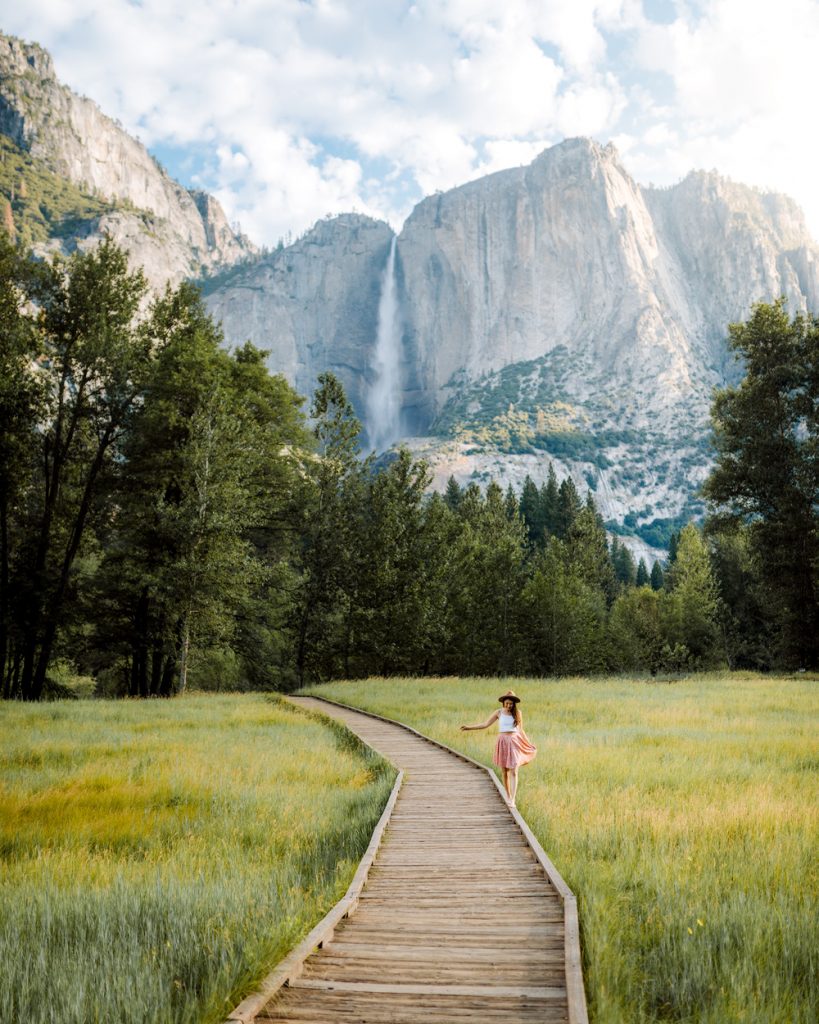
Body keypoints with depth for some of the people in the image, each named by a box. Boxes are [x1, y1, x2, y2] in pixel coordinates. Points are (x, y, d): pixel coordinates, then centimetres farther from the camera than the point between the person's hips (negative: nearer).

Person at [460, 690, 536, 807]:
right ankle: (508, 796, 24)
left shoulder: (517, 713, 1)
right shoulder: (499, 712, 0)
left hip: (514, 743, -1)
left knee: (513, 772, -9)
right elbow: (485, 724, 2)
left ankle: (512, 800, -12)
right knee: (505, 772, 8)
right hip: (503, 742, 1)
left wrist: (529, 743, 11)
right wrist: (469, 727, -5)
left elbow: (520, 731, 11)